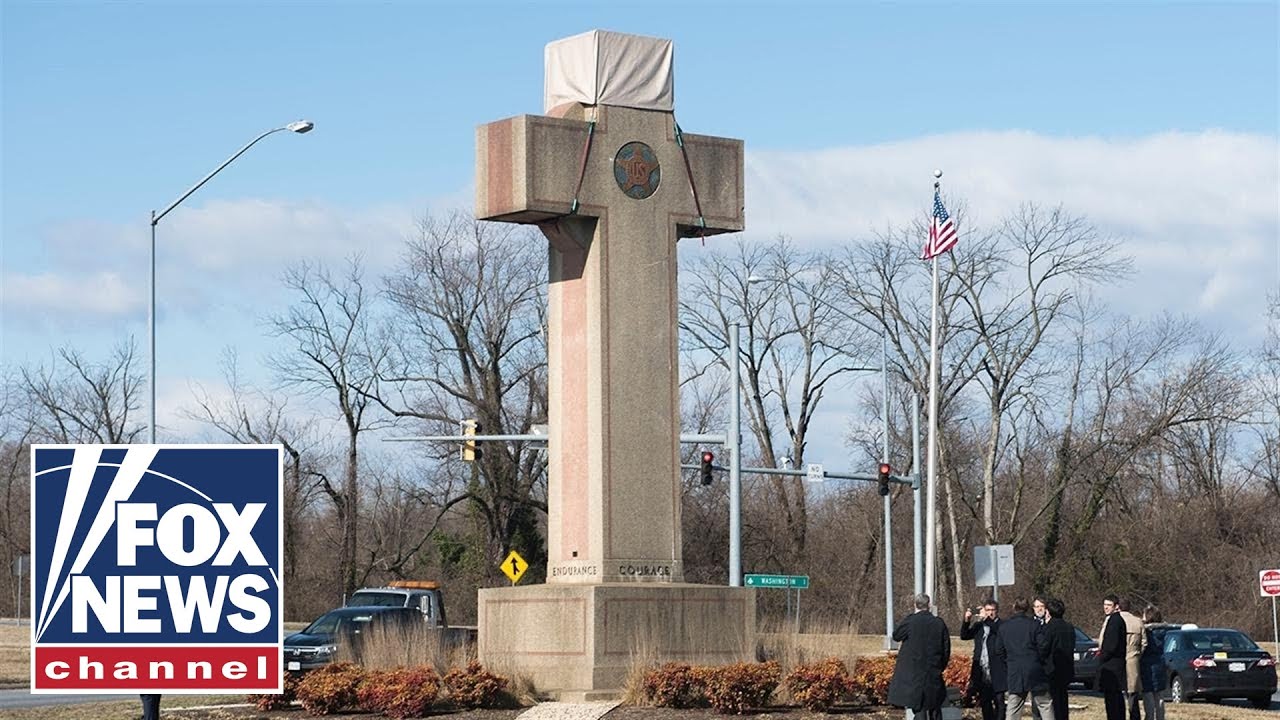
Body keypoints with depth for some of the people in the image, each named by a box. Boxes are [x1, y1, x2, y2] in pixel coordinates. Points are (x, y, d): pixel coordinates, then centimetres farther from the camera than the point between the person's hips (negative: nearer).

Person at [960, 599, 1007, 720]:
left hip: (996, 671, -5)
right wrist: (966, 621, -7)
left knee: (999, 701, -7)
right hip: (981, 671, 5)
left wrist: (987, 619, -26)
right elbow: (964, 636, 9)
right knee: (985, 703, 9)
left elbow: (1000, 631, -20)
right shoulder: (979, 625, 14)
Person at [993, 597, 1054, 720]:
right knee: (1045, 705, 4)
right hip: (1034, 670, -2)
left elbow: (999, 650, 7)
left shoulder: (1004, 627, 5)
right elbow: (1043, 646, -10)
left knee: (1013, 707, 5)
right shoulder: (1034, 624, -6)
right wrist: (1041, 661, 7)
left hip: (1014, 672, 3)